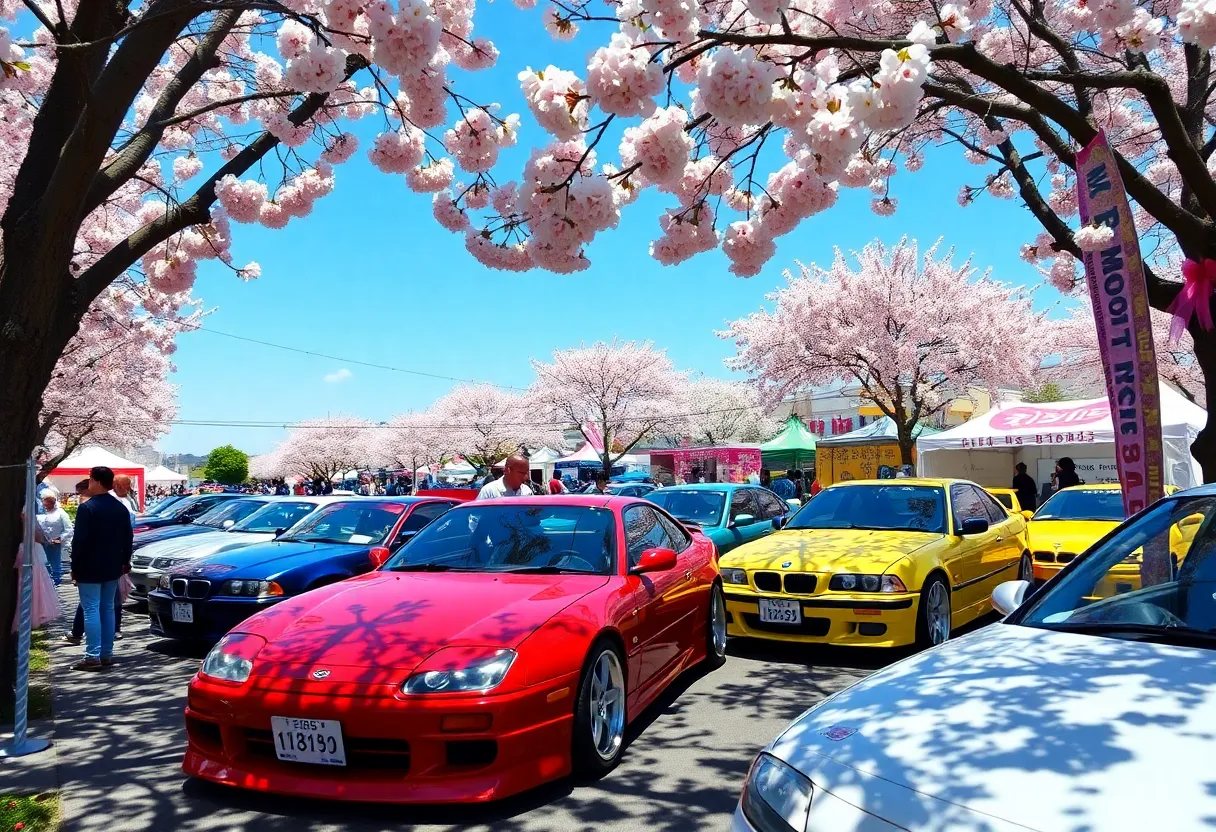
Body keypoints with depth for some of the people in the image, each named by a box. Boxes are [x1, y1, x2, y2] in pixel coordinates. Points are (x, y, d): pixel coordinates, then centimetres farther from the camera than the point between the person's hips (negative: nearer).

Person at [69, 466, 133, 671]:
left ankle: (93, 656, -7)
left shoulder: (87, 508, -14)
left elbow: (79, 541, -15)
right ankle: (107, 654, 13)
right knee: (108, 609, 11)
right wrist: (125, 562, 19)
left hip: (90, 569, -7)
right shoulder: (121, 508, 8)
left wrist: (75, 567, -8)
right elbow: (127, 539, 13)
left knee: (91, 610, -5)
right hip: (112, 568, 7)